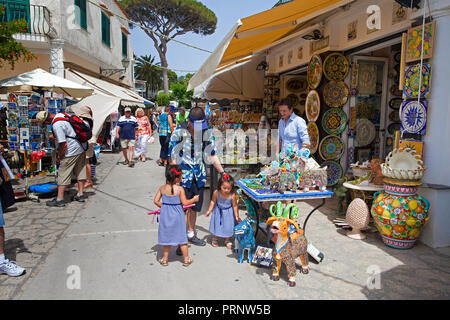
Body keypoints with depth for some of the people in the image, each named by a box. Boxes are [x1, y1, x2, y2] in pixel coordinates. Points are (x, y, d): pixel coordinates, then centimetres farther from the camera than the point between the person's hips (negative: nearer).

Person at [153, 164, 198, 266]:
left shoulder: (162, 188, -5)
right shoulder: (180, 189, -17)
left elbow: (156, 201, -2)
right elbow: (185, 203, -13)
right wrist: (194, 199, 2)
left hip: (165, 215, 3)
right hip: (177, 216, -3)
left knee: (166, 236, 16)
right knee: (181, 237, 11)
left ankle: (165, 259, 27)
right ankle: (186, 259, 22)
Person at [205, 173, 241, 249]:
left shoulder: (232, 195, -27)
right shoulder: (216, 193, -22)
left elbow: (235, 206, -16)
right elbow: (213, 202, -5)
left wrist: (237, 216, -12)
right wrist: (209, 211, -3)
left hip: (228, 213, -1)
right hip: (218, 212, 1)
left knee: (228, 227, 9)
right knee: (217, 226, 14)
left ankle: (227, 241, 34)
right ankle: (215, 239, 38)